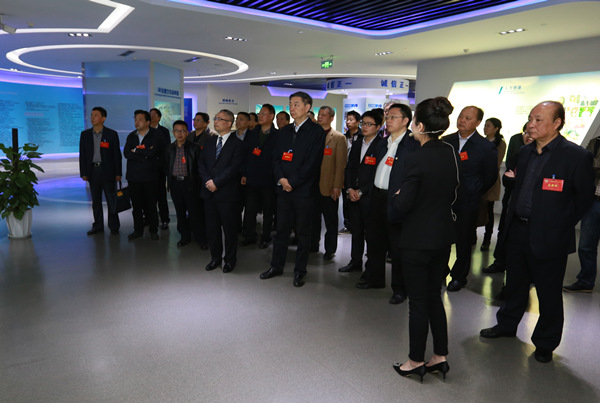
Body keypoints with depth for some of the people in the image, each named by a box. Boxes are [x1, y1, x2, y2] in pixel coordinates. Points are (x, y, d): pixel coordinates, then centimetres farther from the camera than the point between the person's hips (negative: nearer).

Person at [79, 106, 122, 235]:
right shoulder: (85, 134, 7)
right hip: (92, 171, 3)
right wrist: (83, 173, 2)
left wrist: (118, 173, -6)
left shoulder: (112, 134, -2)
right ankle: (98, 226, 21)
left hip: (108, 171, -3)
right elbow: (82, 154, 8)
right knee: (95, 201, 10)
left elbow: (117, 154, -2)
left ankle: (114, 226, 11)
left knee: (111, 200, 1)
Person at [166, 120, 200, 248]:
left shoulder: (194, 148, -3)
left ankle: (200, 237, 13)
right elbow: (167, 166, 17)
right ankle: (185, 236, 23)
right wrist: (168, 180, 9)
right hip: (175, 183, 4)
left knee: (193, 211, -2)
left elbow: (199, 166, -2)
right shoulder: (170, 148, 10)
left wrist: (196, 182, -5)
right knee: (180, 212, 11)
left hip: (189, 183, -4)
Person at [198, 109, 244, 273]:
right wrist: (207, 181, -7)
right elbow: (201, 163, 9)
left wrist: (216, 182, -16)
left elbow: (234, 167, -14)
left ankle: (230, 259, 20)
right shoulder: (210, 141, 14)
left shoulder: (237, 144, -5)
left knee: (229, 228, 4)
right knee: (212, 227, 12)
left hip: (227, 193, -5)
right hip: (209, 192, 6)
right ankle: (215, 257, 27)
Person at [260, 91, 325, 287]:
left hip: (303, 190, -5)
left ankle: (300, 271, 17)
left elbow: (313, 162, -12)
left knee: (303, 232, 5)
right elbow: (276, 158, 11)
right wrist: (281, 178, -6)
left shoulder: (316, 131, -4)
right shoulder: (284, 131, 14)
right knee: (281, 229, 12)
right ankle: (276, 266, 25)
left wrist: (293, 182, -14)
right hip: (283, 188, 5)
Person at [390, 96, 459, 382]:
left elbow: (402, 205, -19)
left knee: (418, 301, 6)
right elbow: (452, 193, 11)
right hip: (443, 235, 7)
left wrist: (396, 198, 1)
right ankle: (440, 356, 28)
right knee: (434, 297, 18)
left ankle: (416, 361, 21)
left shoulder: (417, 158, -20)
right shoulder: (450, 153, 2)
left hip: (417, 239, -7)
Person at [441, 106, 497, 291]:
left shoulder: (486, 147, -5)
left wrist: (474, 194, 5)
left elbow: (490, 177, 4)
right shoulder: (446, 141, 4)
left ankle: (458, 277, 27)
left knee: (464, 242, 9)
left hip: (467, 203, -2)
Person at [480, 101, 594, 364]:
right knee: (515, 284, 21)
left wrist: (560, 226, -8)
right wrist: (512, 219, 12)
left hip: (548, 238, -6)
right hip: (518, 231, 6)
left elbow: (584, 198, -8)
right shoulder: (525, 152, 8)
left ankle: (545, 343, 27)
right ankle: (506, 325, 40)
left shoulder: (576, 156, -12)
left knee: (549, 294, 9)